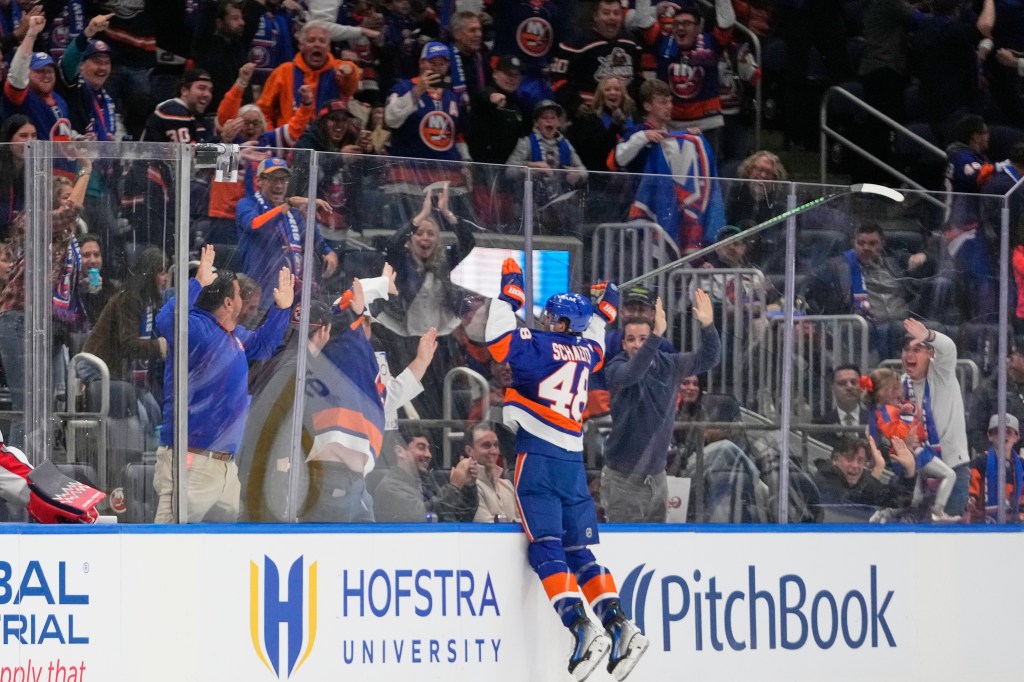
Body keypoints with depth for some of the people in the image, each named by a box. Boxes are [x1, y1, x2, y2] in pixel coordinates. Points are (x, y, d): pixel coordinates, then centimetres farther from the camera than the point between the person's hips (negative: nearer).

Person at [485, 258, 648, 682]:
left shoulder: (541, 346, -5)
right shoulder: (585, 351, 15)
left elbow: (499, 340, -12)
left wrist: (510, 293, -1)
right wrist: (605, 313, 49)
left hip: (539, 455, -7)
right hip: (573, 460, 7)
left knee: (546, 550, -9)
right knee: (578, 552, 10)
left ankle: (583, 630, -24)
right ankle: (620, 628, -2)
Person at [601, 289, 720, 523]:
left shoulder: (667, 365, 4)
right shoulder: (616, 368, -11)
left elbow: (708, 358, 6)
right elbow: (631, 373, -33)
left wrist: (708, 326, -15)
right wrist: (658, 334, -45)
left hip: (656, 475, 5)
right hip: (624, 478, -5)